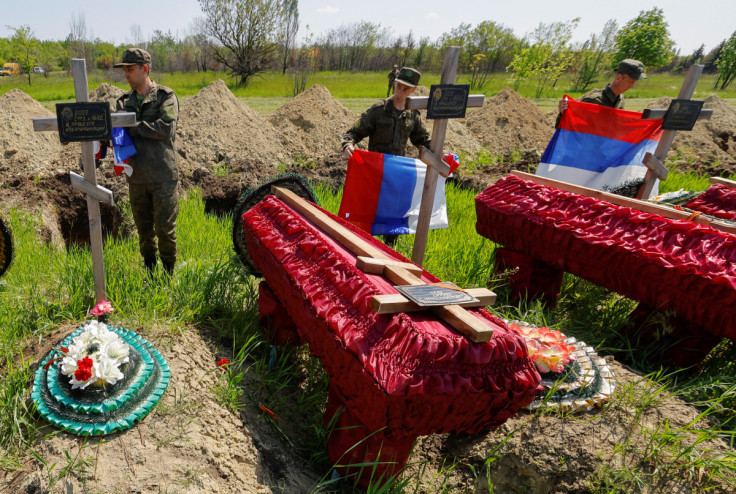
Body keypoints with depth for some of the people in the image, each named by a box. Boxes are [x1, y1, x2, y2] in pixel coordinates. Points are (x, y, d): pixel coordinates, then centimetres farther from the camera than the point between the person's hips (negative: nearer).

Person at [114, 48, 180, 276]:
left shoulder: (165, 96, -1)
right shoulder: (124, 101, 14)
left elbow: (166, 129, -16)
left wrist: (132, 126, -14)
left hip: (163, 177, -5)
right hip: (137, 177, 5)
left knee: (165, 229, -1)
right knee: (144, 229, 12)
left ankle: (169, 273, 16)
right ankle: (149, 272, 27)